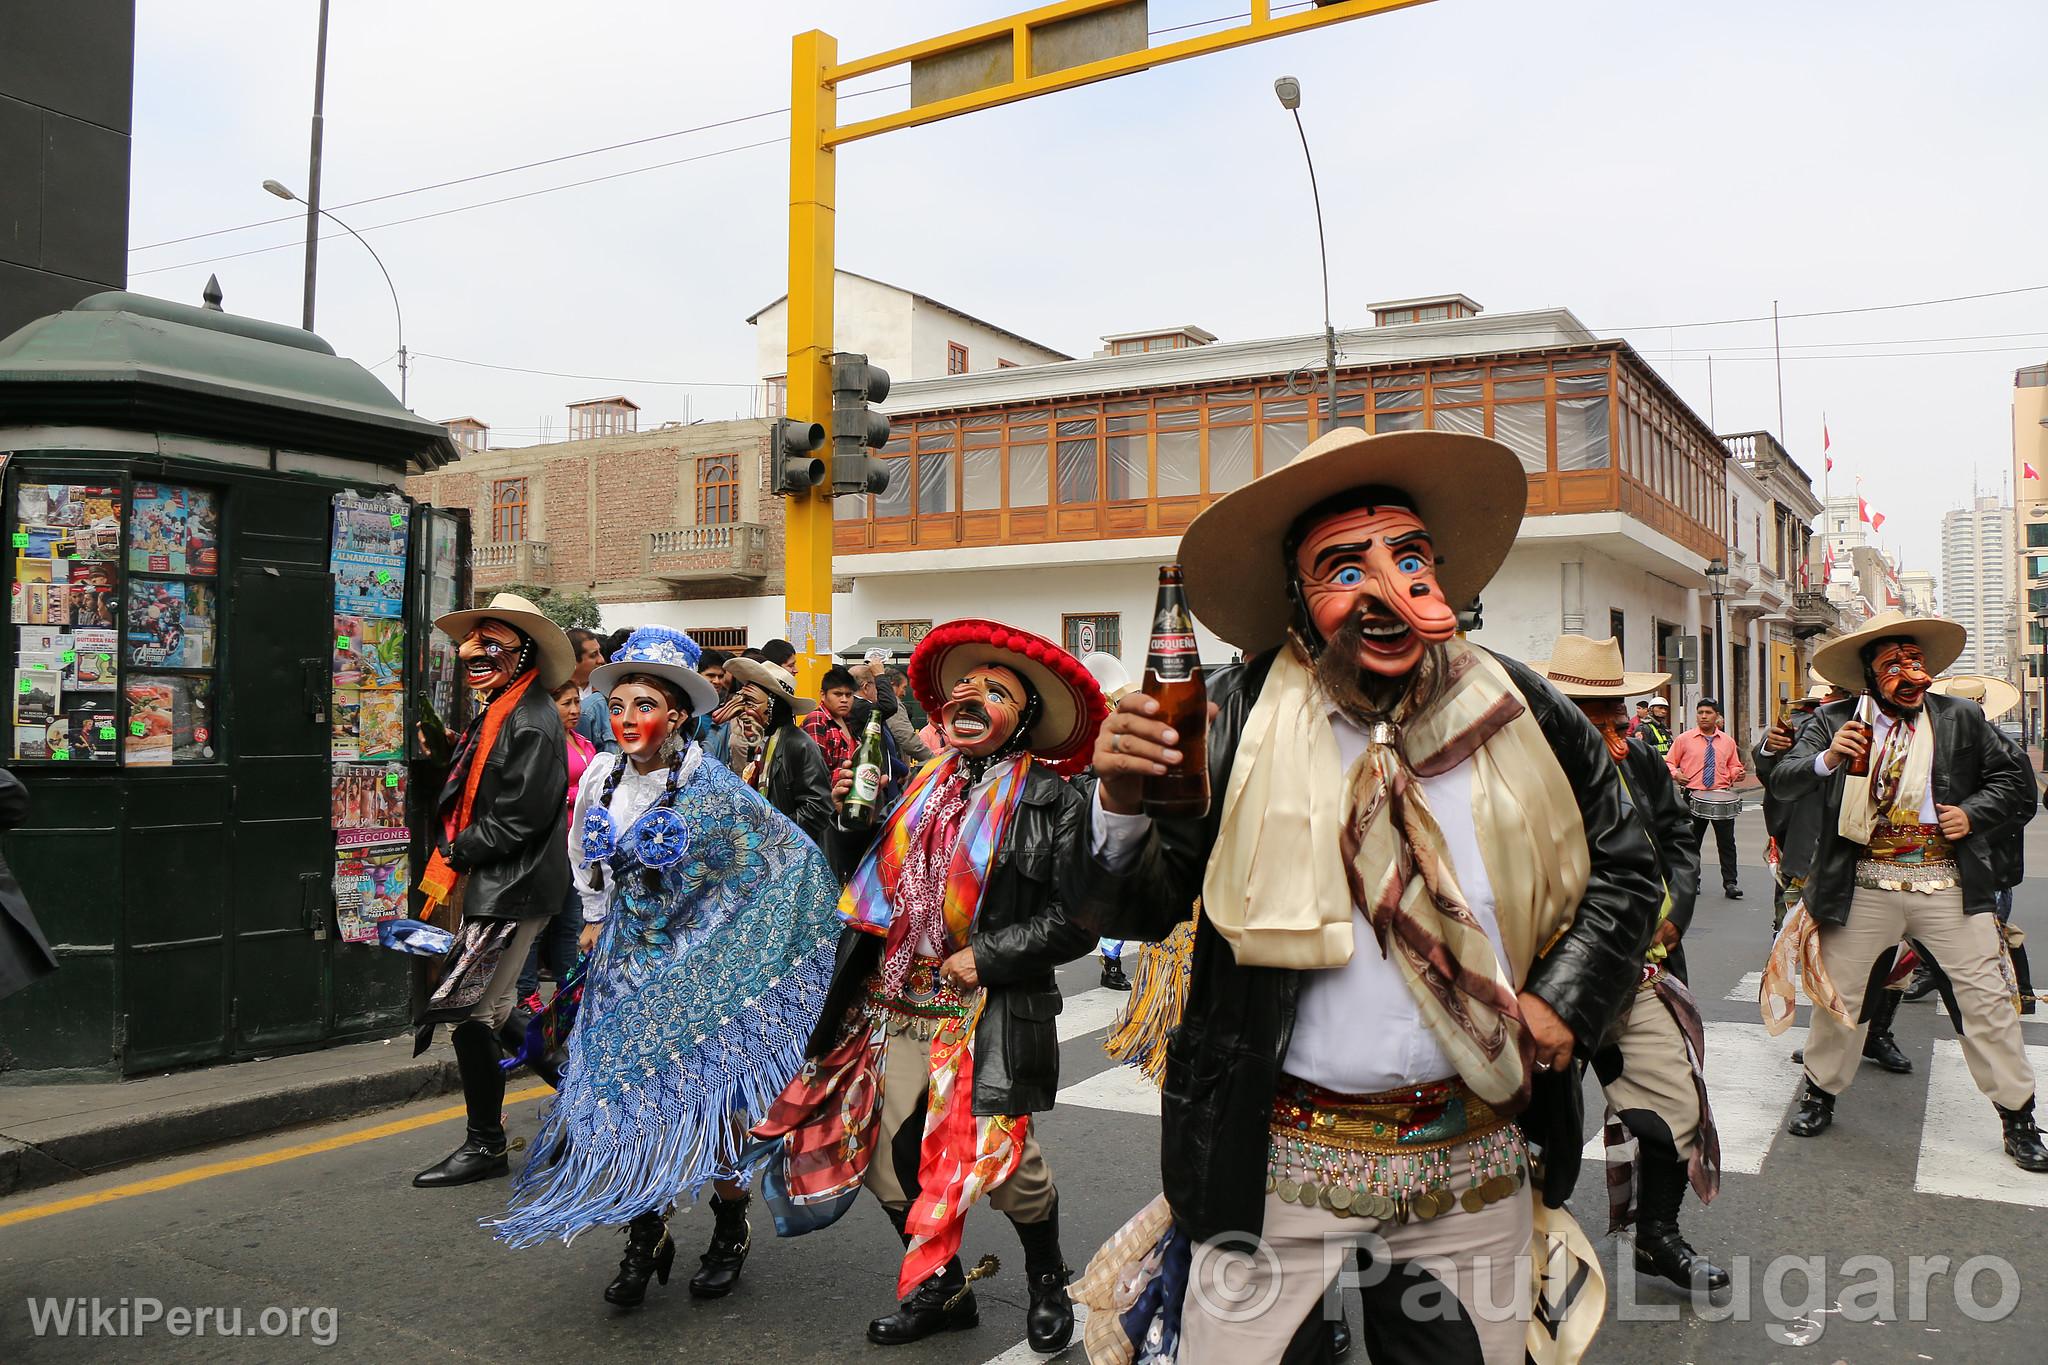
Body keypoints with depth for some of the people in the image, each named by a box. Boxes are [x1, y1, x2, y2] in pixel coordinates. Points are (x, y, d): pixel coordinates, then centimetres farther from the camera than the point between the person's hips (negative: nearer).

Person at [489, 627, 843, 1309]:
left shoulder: (711, 788, -16)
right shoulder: (599, 777, -1)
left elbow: (793, 859, -7)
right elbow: (583, 855, 19)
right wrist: (595, 919, 19)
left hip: (701, 965, -4)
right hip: (626, 963, 4)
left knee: (711, 1099, 3)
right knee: (627, 1098, 4)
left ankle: (730, 1229, 25)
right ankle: (645, 1238, 21)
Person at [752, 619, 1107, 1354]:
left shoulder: (1050, 800, -5)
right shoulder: (924, 790, 12)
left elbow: (1077, 917, -12)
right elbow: (875, 891, 22)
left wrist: (987, 956, -16)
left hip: (990, 1013, -5)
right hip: (902, 1008, 5)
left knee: (1003, 1162, -3)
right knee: (891, 1154, 5)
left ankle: (1048, 1279, 29)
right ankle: (940, 1289, 29)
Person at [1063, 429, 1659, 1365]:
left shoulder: (1523, 716, -1)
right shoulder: (1234, 723, -10)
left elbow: (1623, 866, 13)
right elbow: (1126, 910, -8)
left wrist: (1566, 1002, -1)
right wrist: (1121, 801, -27)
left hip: (1477, 1162, 3)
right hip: (1275, 1161, -2)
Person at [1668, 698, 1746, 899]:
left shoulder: (1727, 741, 9)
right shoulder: (1684, 739, 3)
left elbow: (1733, 766, 17)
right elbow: (1669, 762, 6)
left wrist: (1737, 773, -4)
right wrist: (1676, 774, -13)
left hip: (1722, 795, 1)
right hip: (1693, 796, -1)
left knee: (1727, 841, -2)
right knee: (1692, 841, 7)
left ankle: (1729, 883, 3)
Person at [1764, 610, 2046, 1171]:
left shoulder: (1961, 718, 5)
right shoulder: (1833, 721, 1)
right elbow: (1781, 782, -4)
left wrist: (1972, 812, -4)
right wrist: (1826, 761, -23)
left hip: (1949, 887, 1)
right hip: (1864, 888, 0)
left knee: (1988, 999, 4)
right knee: (1838, 995, 8)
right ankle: (1820, 1091, 28)